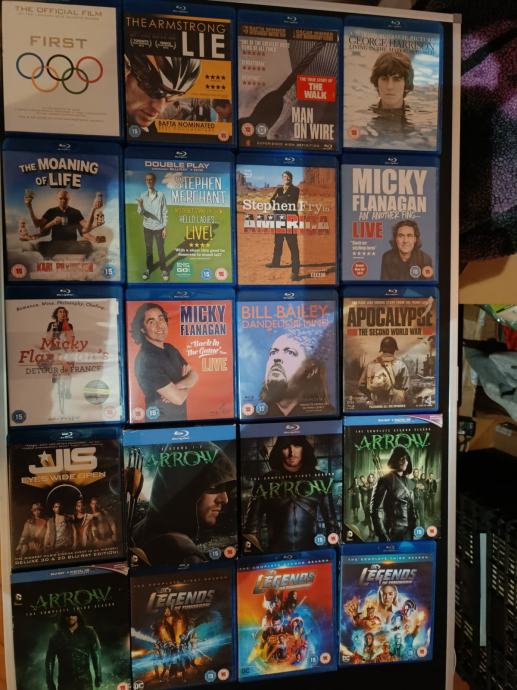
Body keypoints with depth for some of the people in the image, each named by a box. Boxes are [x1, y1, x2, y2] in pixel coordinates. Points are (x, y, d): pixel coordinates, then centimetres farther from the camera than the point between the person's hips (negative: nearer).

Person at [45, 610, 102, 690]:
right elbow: (49, 660, 9)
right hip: (65, 682, 1)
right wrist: (50, 682, 3)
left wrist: (98, 676, -4)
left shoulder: (88, 633, 2)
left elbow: (96, 655, 2)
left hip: (84, 681, -1)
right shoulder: (57, 636, 4)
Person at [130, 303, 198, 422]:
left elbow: (194, 375, 1)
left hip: (181, 416, 7)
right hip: (161, 420, -7)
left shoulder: (170, 349, 3)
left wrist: (179, 386, -18)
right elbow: (178, 398, -24)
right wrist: (187, 387, -4)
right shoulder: (146, 359, -24)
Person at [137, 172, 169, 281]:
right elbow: (140, 212, -6)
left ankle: (163, 269, 21)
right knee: (148, 249, 13)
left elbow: (164, 212, -4)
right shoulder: (142, 196, -1)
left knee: (161, 249, 7)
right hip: (147, 227, 2)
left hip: (159, 227, -2)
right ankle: (149, 268, 26)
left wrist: (165, 227, -6)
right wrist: (140, 207, -30)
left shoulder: (161, 195, -8)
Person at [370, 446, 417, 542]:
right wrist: (382, 535, -14)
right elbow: (375, 509, -11)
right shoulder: (385, 480, -8)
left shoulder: (409, 482, 12)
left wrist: (414, 529, 10)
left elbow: (411, 508, 17)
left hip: (407, 530, 6)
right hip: (391, 531, -6)